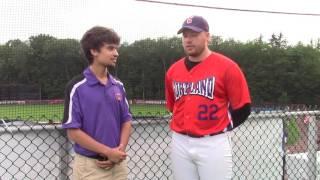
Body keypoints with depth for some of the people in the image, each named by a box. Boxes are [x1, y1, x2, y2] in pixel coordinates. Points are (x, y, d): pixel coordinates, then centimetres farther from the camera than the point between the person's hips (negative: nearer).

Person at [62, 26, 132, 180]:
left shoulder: (118, 86, 7)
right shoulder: (77, 87, -10)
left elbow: (126, 121, 10)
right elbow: (73, 132, -12)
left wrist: (120, 150, -7)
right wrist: (108, 152, -14)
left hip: (118, 164, 5)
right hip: (90, 166, -5)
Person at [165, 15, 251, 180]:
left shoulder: (226, 67, -6)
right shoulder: (173, 70, 8)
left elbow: (243, 108, -4)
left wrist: (221, 129, 0)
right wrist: (184, 126, 13)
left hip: (213, 144, -5)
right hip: (180, 144, 5)